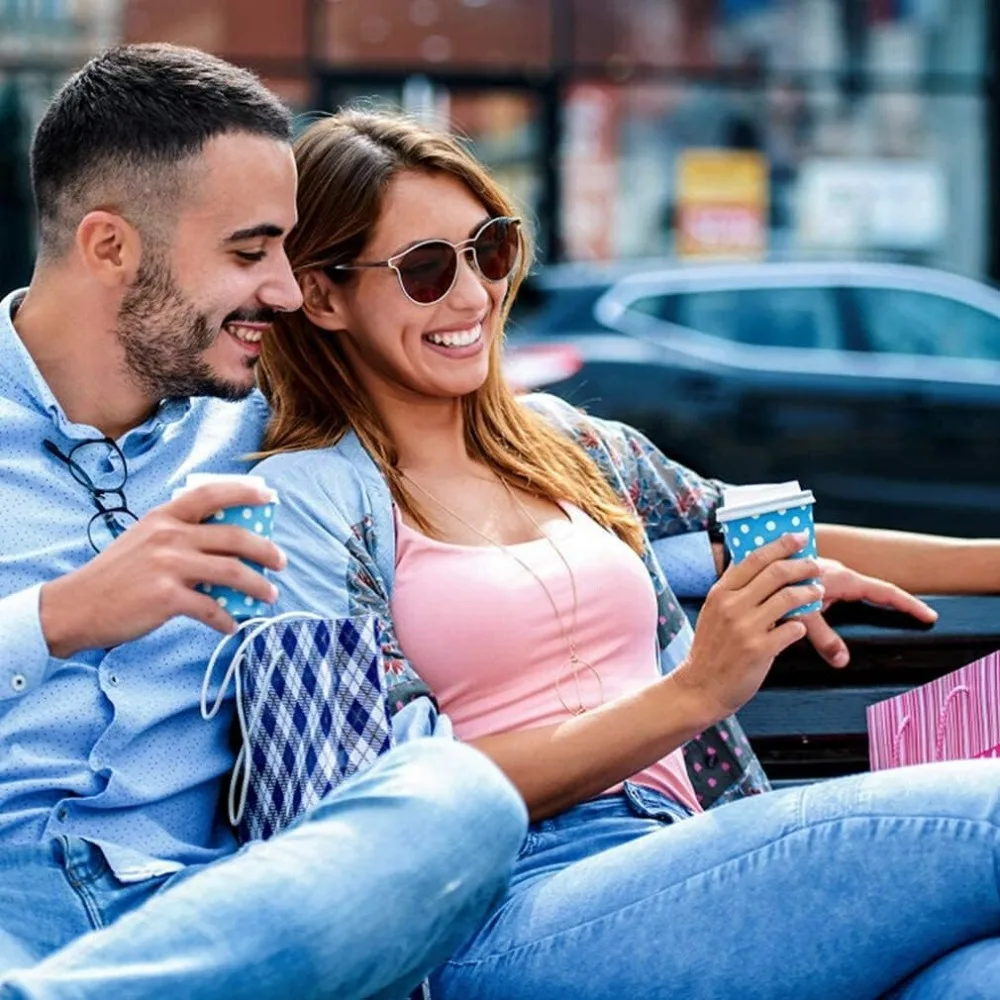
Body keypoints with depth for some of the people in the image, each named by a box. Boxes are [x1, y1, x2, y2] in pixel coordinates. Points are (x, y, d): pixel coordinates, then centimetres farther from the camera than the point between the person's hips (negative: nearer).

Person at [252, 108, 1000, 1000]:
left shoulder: (562, 441, 19)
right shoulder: (305, 500, 0)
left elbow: (769, 547, 32)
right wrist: (689, 696, -14)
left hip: (684, 874, 6)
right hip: (514, 919, -6)